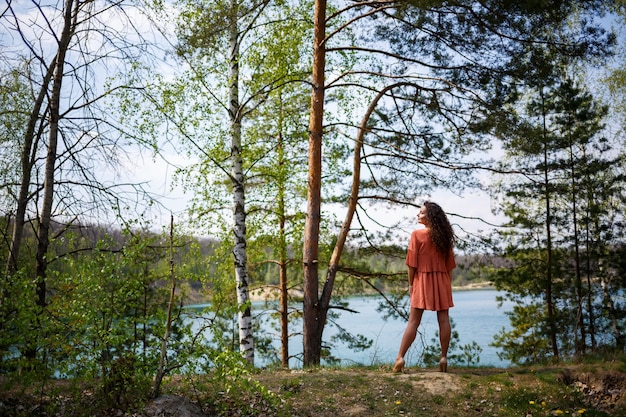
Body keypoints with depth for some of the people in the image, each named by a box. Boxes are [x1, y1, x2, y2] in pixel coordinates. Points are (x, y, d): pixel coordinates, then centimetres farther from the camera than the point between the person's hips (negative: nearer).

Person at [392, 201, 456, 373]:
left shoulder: (417, 234, -7)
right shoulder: (444, 236, 7)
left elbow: (412, 263, -8)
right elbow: (450, 264, 9)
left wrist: (411, 284, 1)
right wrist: (448, 284, 15)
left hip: (422, 279, -3)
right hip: (442, 281, 3)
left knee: (413, 321, -2)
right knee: (444, 320, 4)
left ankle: (400, 357, -2)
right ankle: (444, 357, 5)